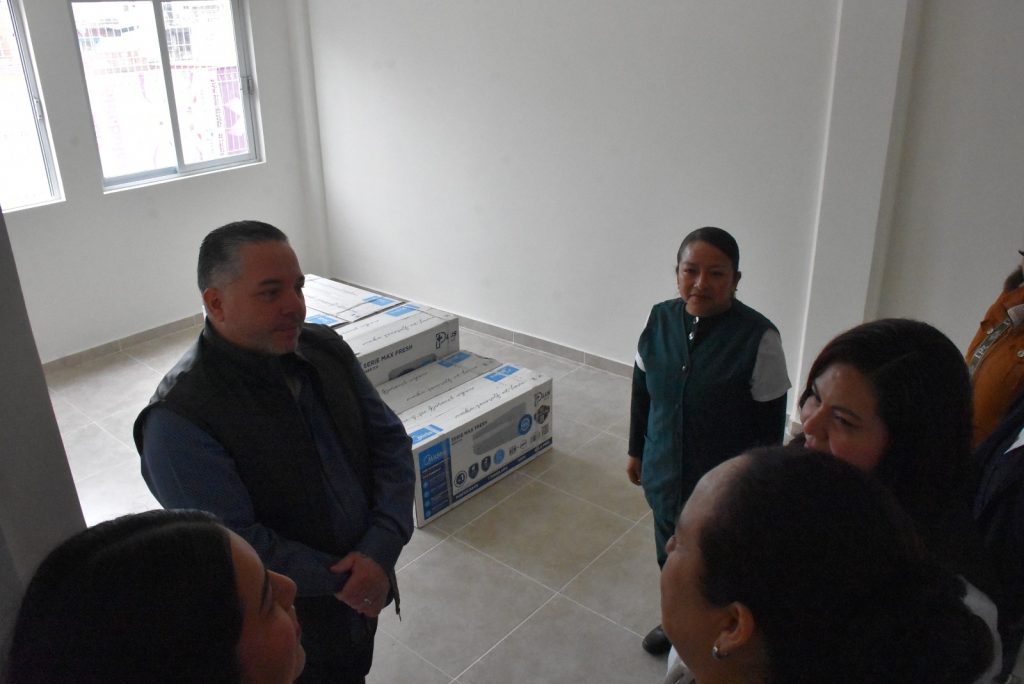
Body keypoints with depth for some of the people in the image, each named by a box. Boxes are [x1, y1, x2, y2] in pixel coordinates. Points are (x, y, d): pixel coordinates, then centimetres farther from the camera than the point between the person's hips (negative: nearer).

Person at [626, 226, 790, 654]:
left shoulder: (758, 338, -23)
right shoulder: (661, 319, -9)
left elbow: (770, 427, -16)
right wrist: (636, 450, 12)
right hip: (664, 475, 5)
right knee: (670, 555, 26)